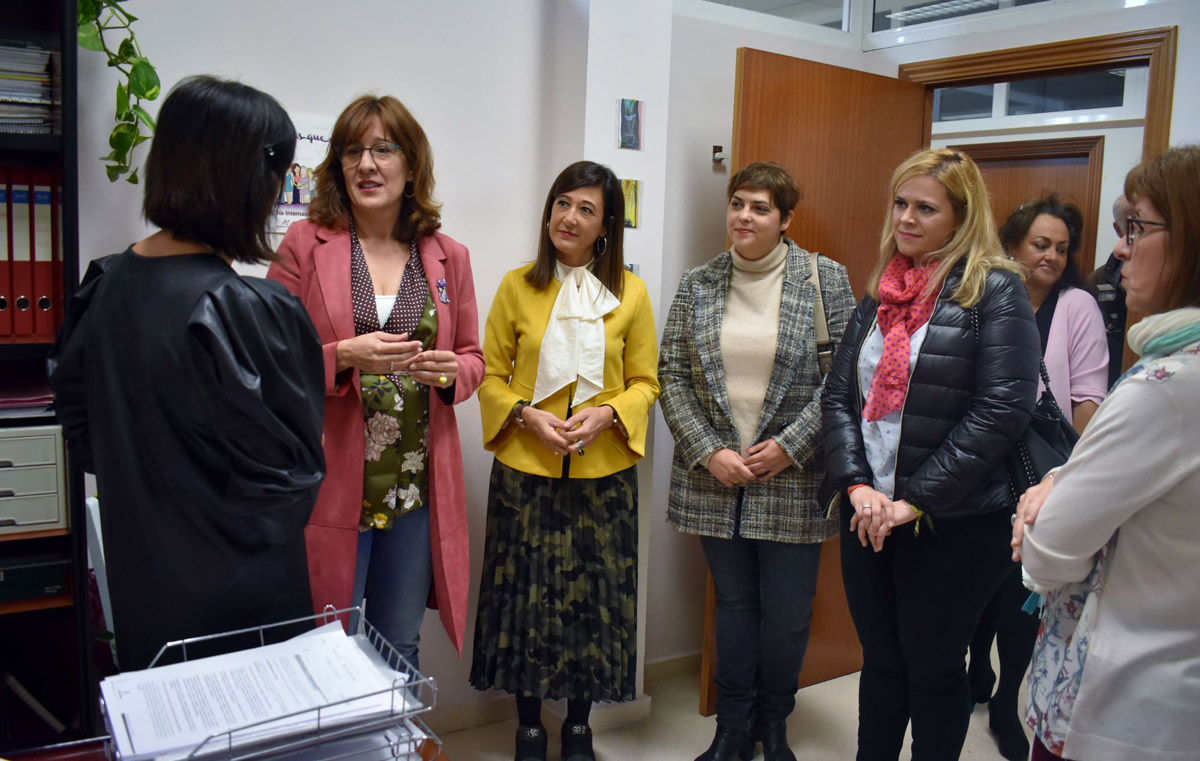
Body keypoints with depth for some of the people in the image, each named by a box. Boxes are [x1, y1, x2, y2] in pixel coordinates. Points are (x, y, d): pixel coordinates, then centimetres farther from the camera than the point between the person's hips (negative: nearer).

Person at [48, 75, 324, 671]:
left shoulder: (104, 286, -4)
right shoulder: (254, 314, -25)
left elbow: (82, 430, 9)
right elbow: (290, 470, -17)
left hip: (138, 578, 7)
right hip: (239, 593, -6)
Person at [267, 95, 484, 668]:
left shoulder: (448, 257, 8)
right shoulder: (305, 244, -1)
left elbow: (474, 357, 15)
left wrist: (453, 371, -8)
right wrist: (342, 357, -19)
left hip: (417, 486, 3)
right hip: (332, 486, -3)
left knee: (400, 651, 16)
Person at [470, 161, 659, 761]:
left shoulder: (630, 292, 2)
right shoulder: (517, 286, 2)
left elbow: (644, 383, 5)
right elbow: (490, 375, 5)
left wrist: (606, 414, -14)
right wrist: (527, 415, -12)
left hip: (603, 472, 0)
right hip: (525, 468, 0)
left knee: (594, 594, 8)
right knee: (527, 593, 6)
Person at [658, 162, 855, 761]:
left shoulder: (825, 279, -1)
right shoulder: (697, 285, 5)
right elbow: (672, 375, 3)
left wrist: (789, 445, -12)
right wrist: (709, 452, -7)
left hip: (792, 479, -2)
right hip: (715, 475, 2)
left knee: (787, 614, 7)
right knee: (733, 602, 13)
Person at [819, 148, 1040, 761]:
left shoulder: (994, 290, -7)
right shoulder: (880, 292, 10)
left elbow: (1003, 408, -15)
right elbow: (838, 394, 6)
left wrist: (915, 501, -16)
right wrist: (857, 486, -9)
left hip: (953, 524, -5)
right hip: (867, 516, 5)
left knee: (933, 670, 10)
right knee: (880, 661, 17)